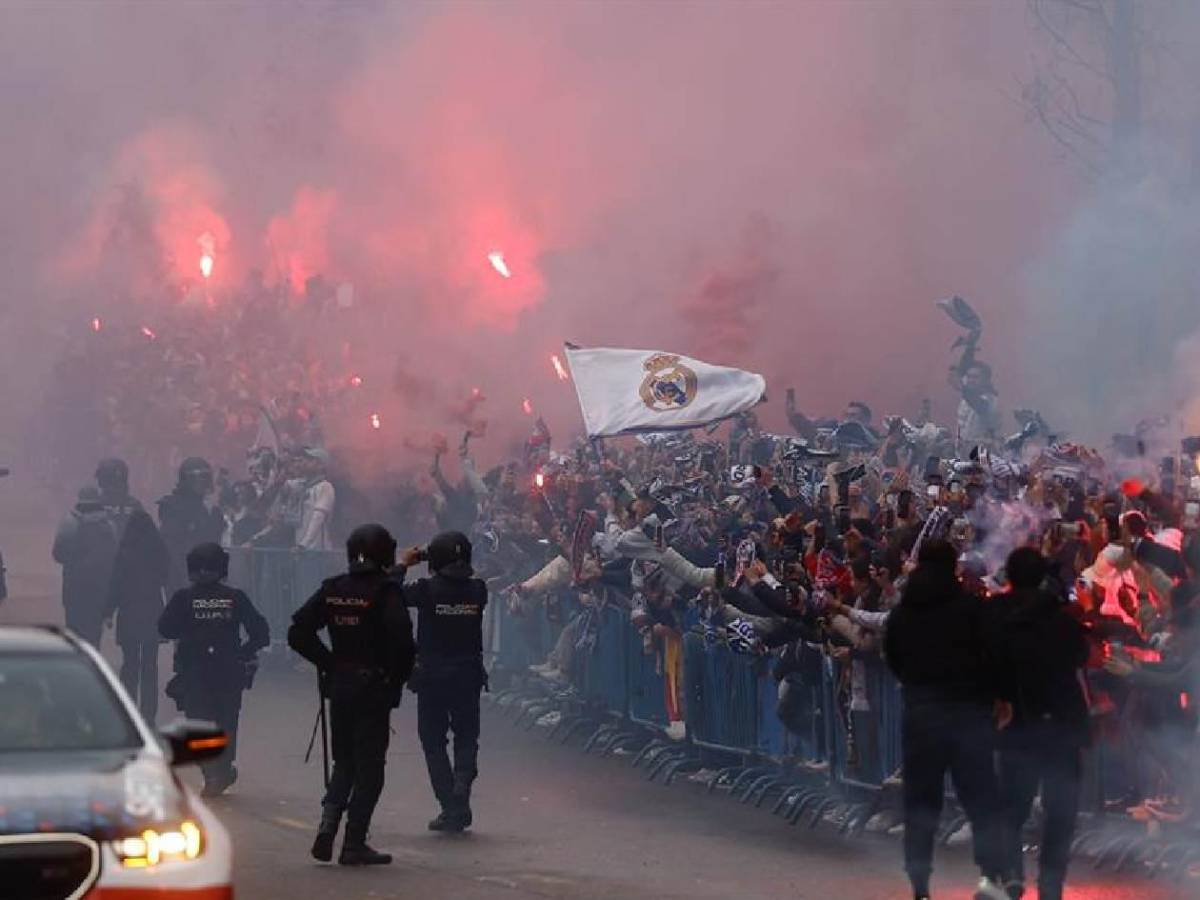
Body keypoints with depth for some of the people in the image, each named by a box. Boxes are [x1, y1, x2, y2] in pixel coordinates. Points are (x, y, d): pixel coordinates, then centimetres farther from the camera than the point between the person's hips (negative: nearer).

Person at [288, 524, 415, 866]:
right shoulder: (386, 592, -12)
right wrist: (399, 675, -7)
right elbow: (401, 638, -23)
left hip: (339, 684, 5)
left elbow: (298, 634, 1)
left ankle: (328, 823, -3)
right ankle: (354, 844, 3)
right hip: (375, 687, -5)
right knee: (369, 765, 4)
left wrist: (328, 663, 6)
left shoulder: (331, 590, 4)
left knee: (345, 760, 18)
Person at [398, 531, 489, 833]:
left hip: (433, 676, -2)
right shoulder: (478, 590, -6)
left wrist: (403, 565, 10)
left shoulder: (427, 590, -15)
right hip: (469, 675, 2)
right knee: (467, 737, 15)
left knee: (433, 741, 8)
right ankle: (462, 785, -11)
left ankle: (450, 807, 3)